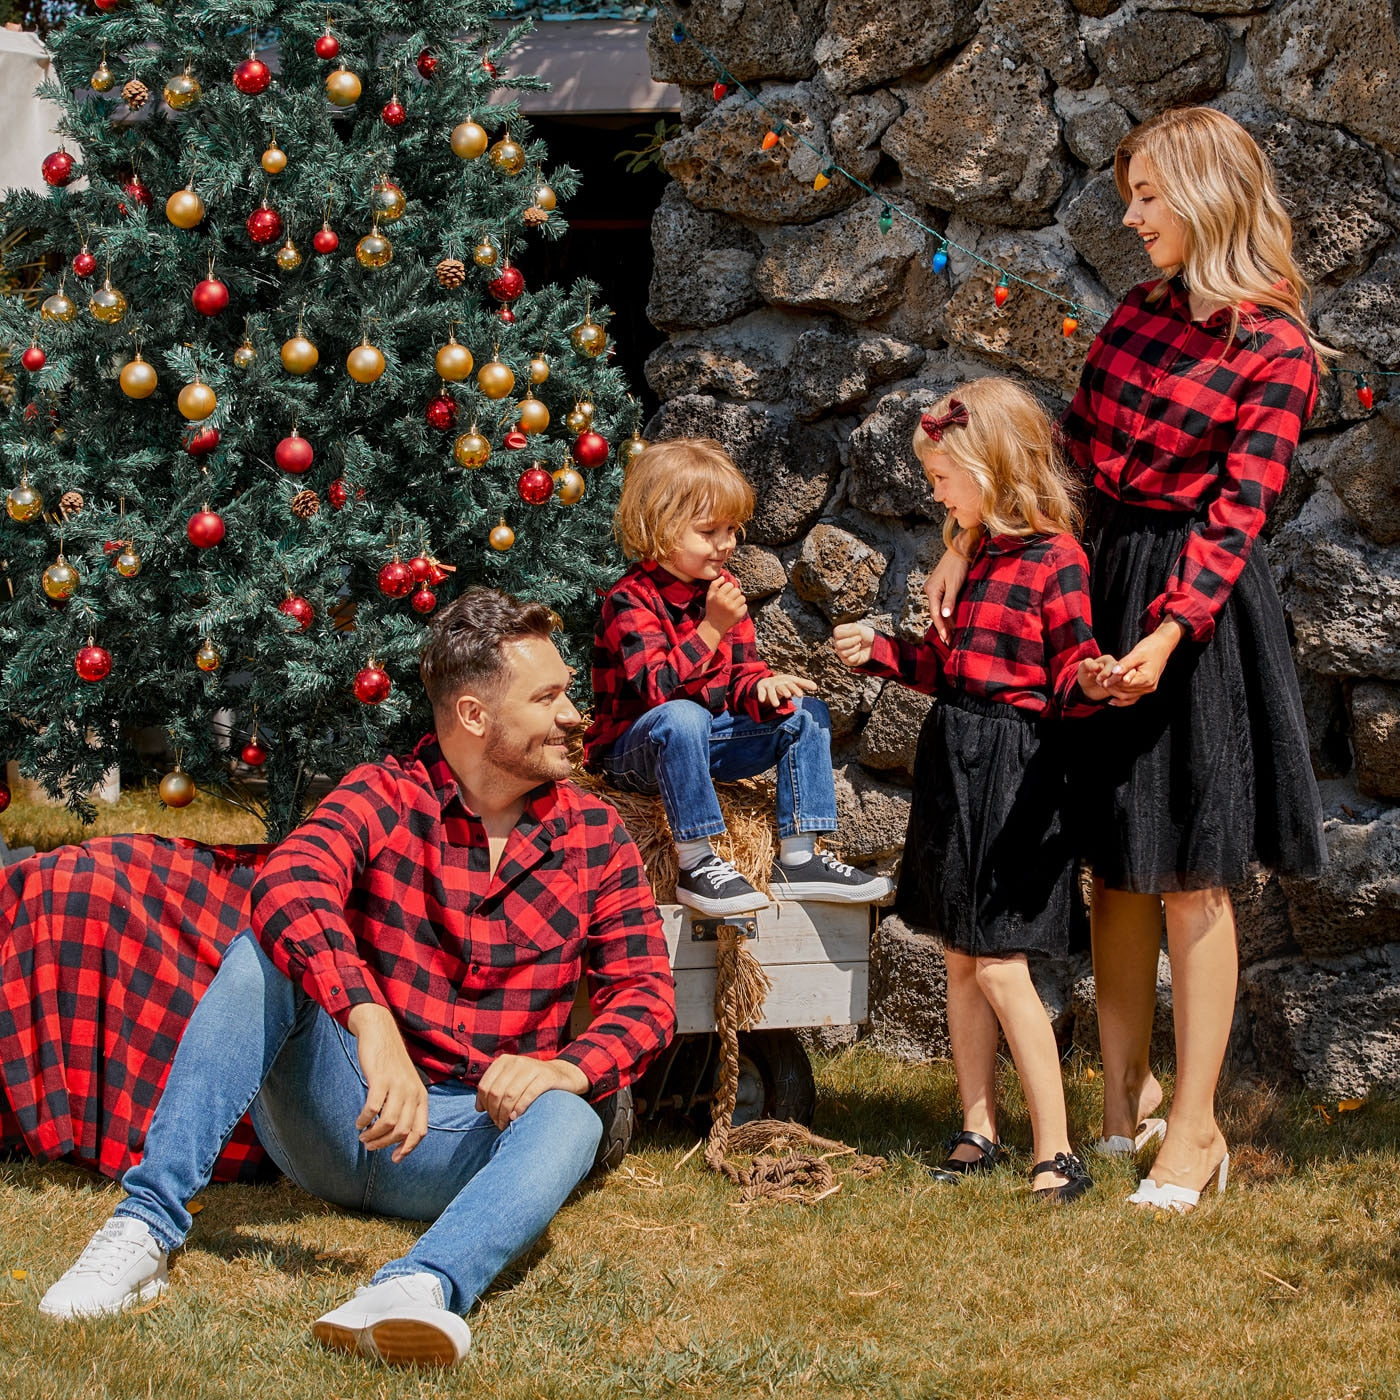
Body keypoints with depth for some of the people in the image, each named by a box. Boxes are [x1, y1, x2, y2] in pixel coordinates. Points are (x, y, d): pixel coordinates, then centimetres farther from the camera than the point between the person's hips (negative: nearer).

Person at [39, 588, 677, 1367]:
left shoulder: (595, 838, 4)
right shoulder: (383, 799, -4)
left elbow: (646, 991, -3)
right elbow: (288, 887, -25)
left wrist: (568, 1069, -27)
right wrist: (370, 1021, -43)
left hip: (468, 1138, 1)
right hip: (343, 1116, -1)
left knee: (568, 1122, -32)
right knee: (265, 954, -25)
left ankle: (417, 1292, -61)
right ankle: (148, 1226, -31)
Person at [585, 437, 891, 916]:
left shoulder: (723, 589, 6)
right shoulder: (631, 600, -18)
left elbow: (738, 673, 8)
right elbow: (658, 688, -29)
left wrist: (762, 685, -17)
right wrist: (711, 628, -35)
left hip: (710, 738, 8)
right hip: (634, 749, -8)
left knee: (804, 711, -1)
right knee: (683, 718, -40)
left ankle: (798, 857, -8)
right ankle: (695, 863, -34)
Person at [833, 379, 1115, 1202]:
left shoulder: (1054, 559, -13)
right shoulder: (977, 554, 15)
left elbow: (1067, 679, -15)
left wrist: (1090, 683, -35)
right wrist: (882, 652, 24)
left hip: (1015, 773, -9)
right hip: (954, 762, 9)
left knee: (999, 966, -10)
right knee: (961, 960, 11)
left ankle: (1056, 1154, -6)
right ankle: (979, 1133, 20)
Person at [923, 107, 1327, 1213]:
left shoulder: (1276, 353, -11)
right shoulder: (1141, 314, 9)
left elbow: (1238, 513, -17)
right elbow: (1074, 452, 13)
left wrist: (1169, 633, -28)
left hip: (1193, 601, -6)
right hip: (1097, 579, 6)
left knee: (1188, 873, -1)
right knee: (1115, 860, 11)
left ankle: (1194, 1125, 6)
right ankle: (1124, 1091, 21)